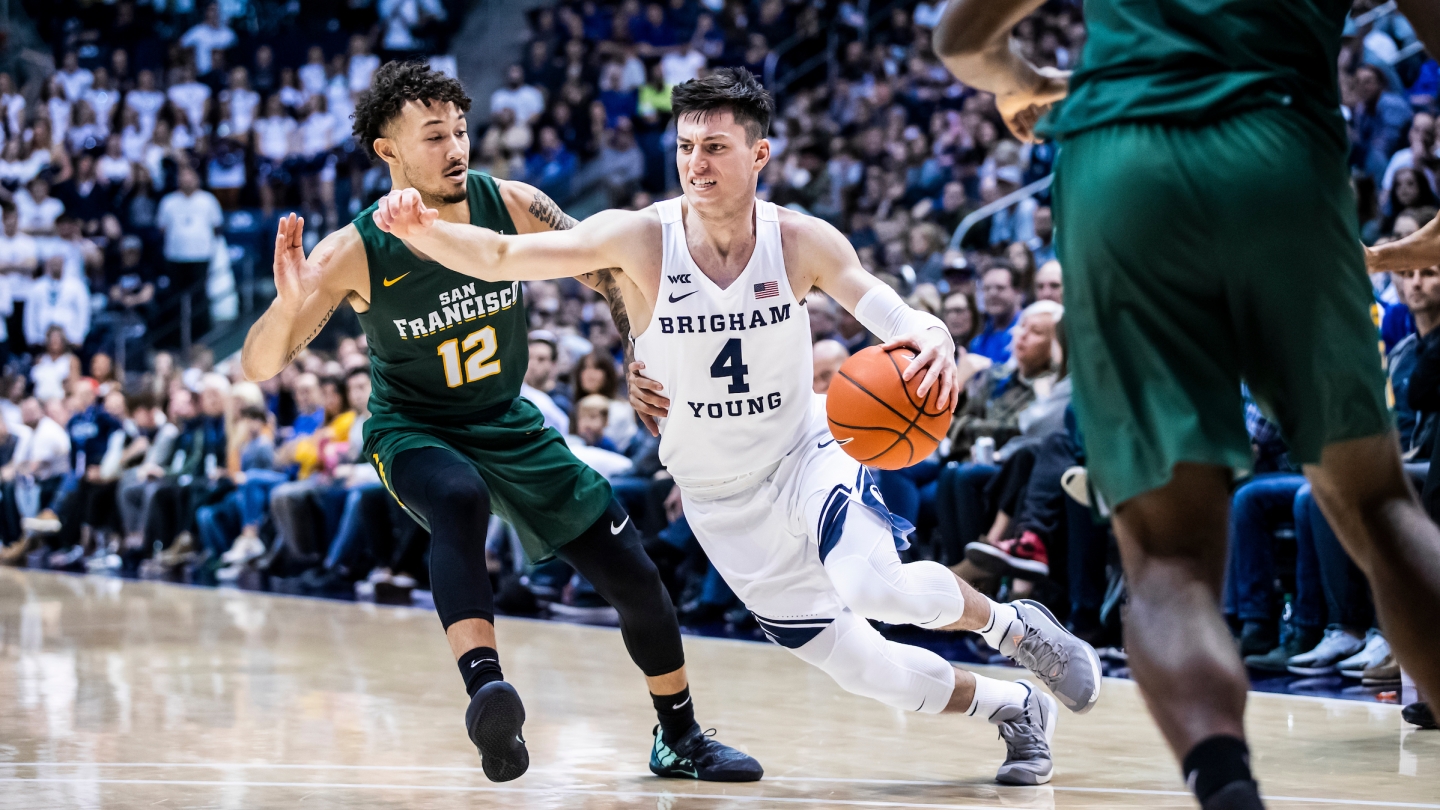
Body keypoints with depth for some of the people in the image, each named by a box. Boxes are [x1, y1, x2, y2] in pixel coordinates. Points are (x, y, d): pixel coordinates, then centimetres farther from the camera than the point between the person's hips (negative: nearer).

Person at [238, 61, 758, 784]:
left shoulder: (513, 207, -15)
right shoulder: (354, 254, -22)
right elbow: (257, 367, -23)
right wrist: (288, 305, -43)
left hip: (511, 425, 4)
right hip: (412, 432, -4)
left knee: (635, 579, 4)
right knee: (460, 500, -41)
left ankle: (679, 739, 26)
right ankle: (485, 689, -51)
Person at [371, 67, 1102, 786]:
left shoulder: (802, 242, -15)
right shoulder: (641, 239, -19)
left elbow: (897, 319, -13)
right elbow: (499, 256, -25)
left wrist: (933, 342, -38)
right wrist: (422, 228, -45)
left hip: (806, 454, -1)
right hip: (721, 499, 1)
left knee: (873, 585, -32)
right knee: (857, 666, 3)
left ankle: (1013, 626, -1)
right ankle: (1015, 711, 30)